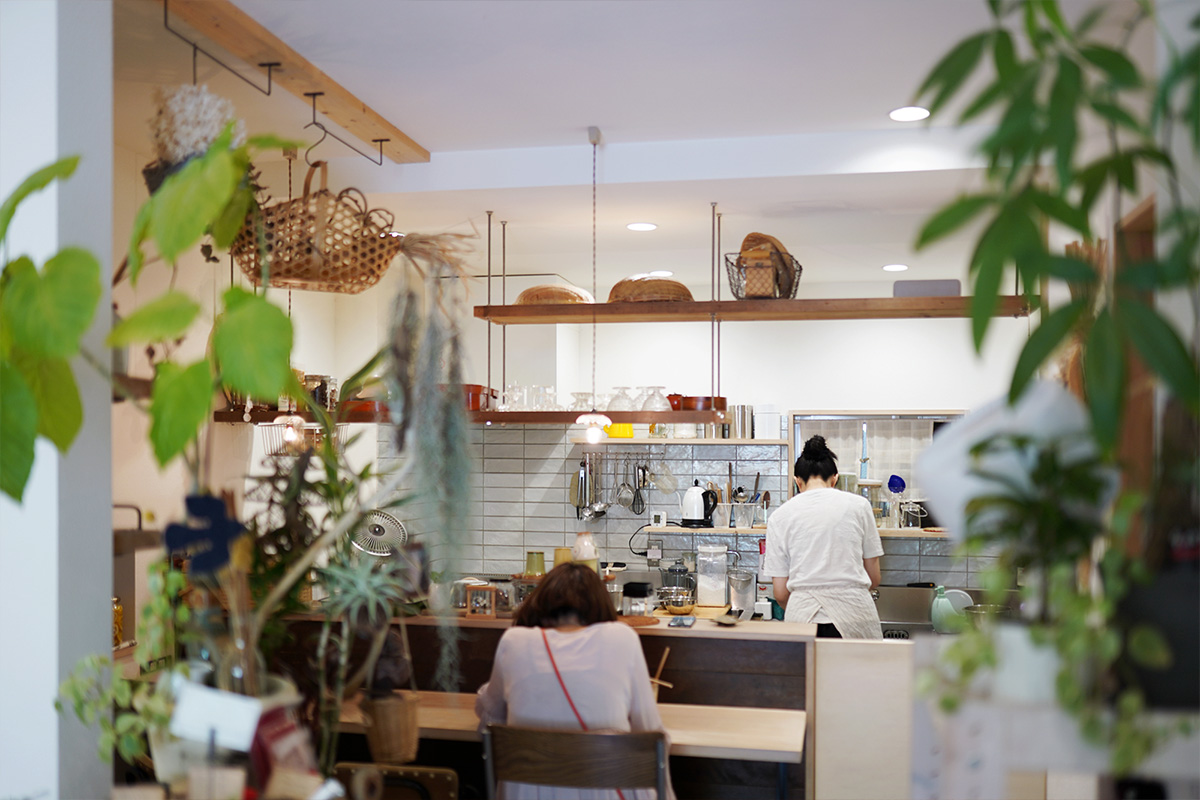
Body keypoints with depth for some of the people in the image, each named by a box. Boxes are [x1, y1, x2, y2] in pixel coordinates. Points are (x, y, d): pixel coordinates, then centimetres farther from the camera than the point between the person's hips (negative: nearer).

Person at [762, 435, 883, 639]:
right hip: (854, 618, 0)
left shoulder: (780, 517, 5)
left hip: (803, 619, 0)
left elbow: (781, 593, 6)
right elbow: (874, 579, 11)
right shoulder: (858, 505, 6)